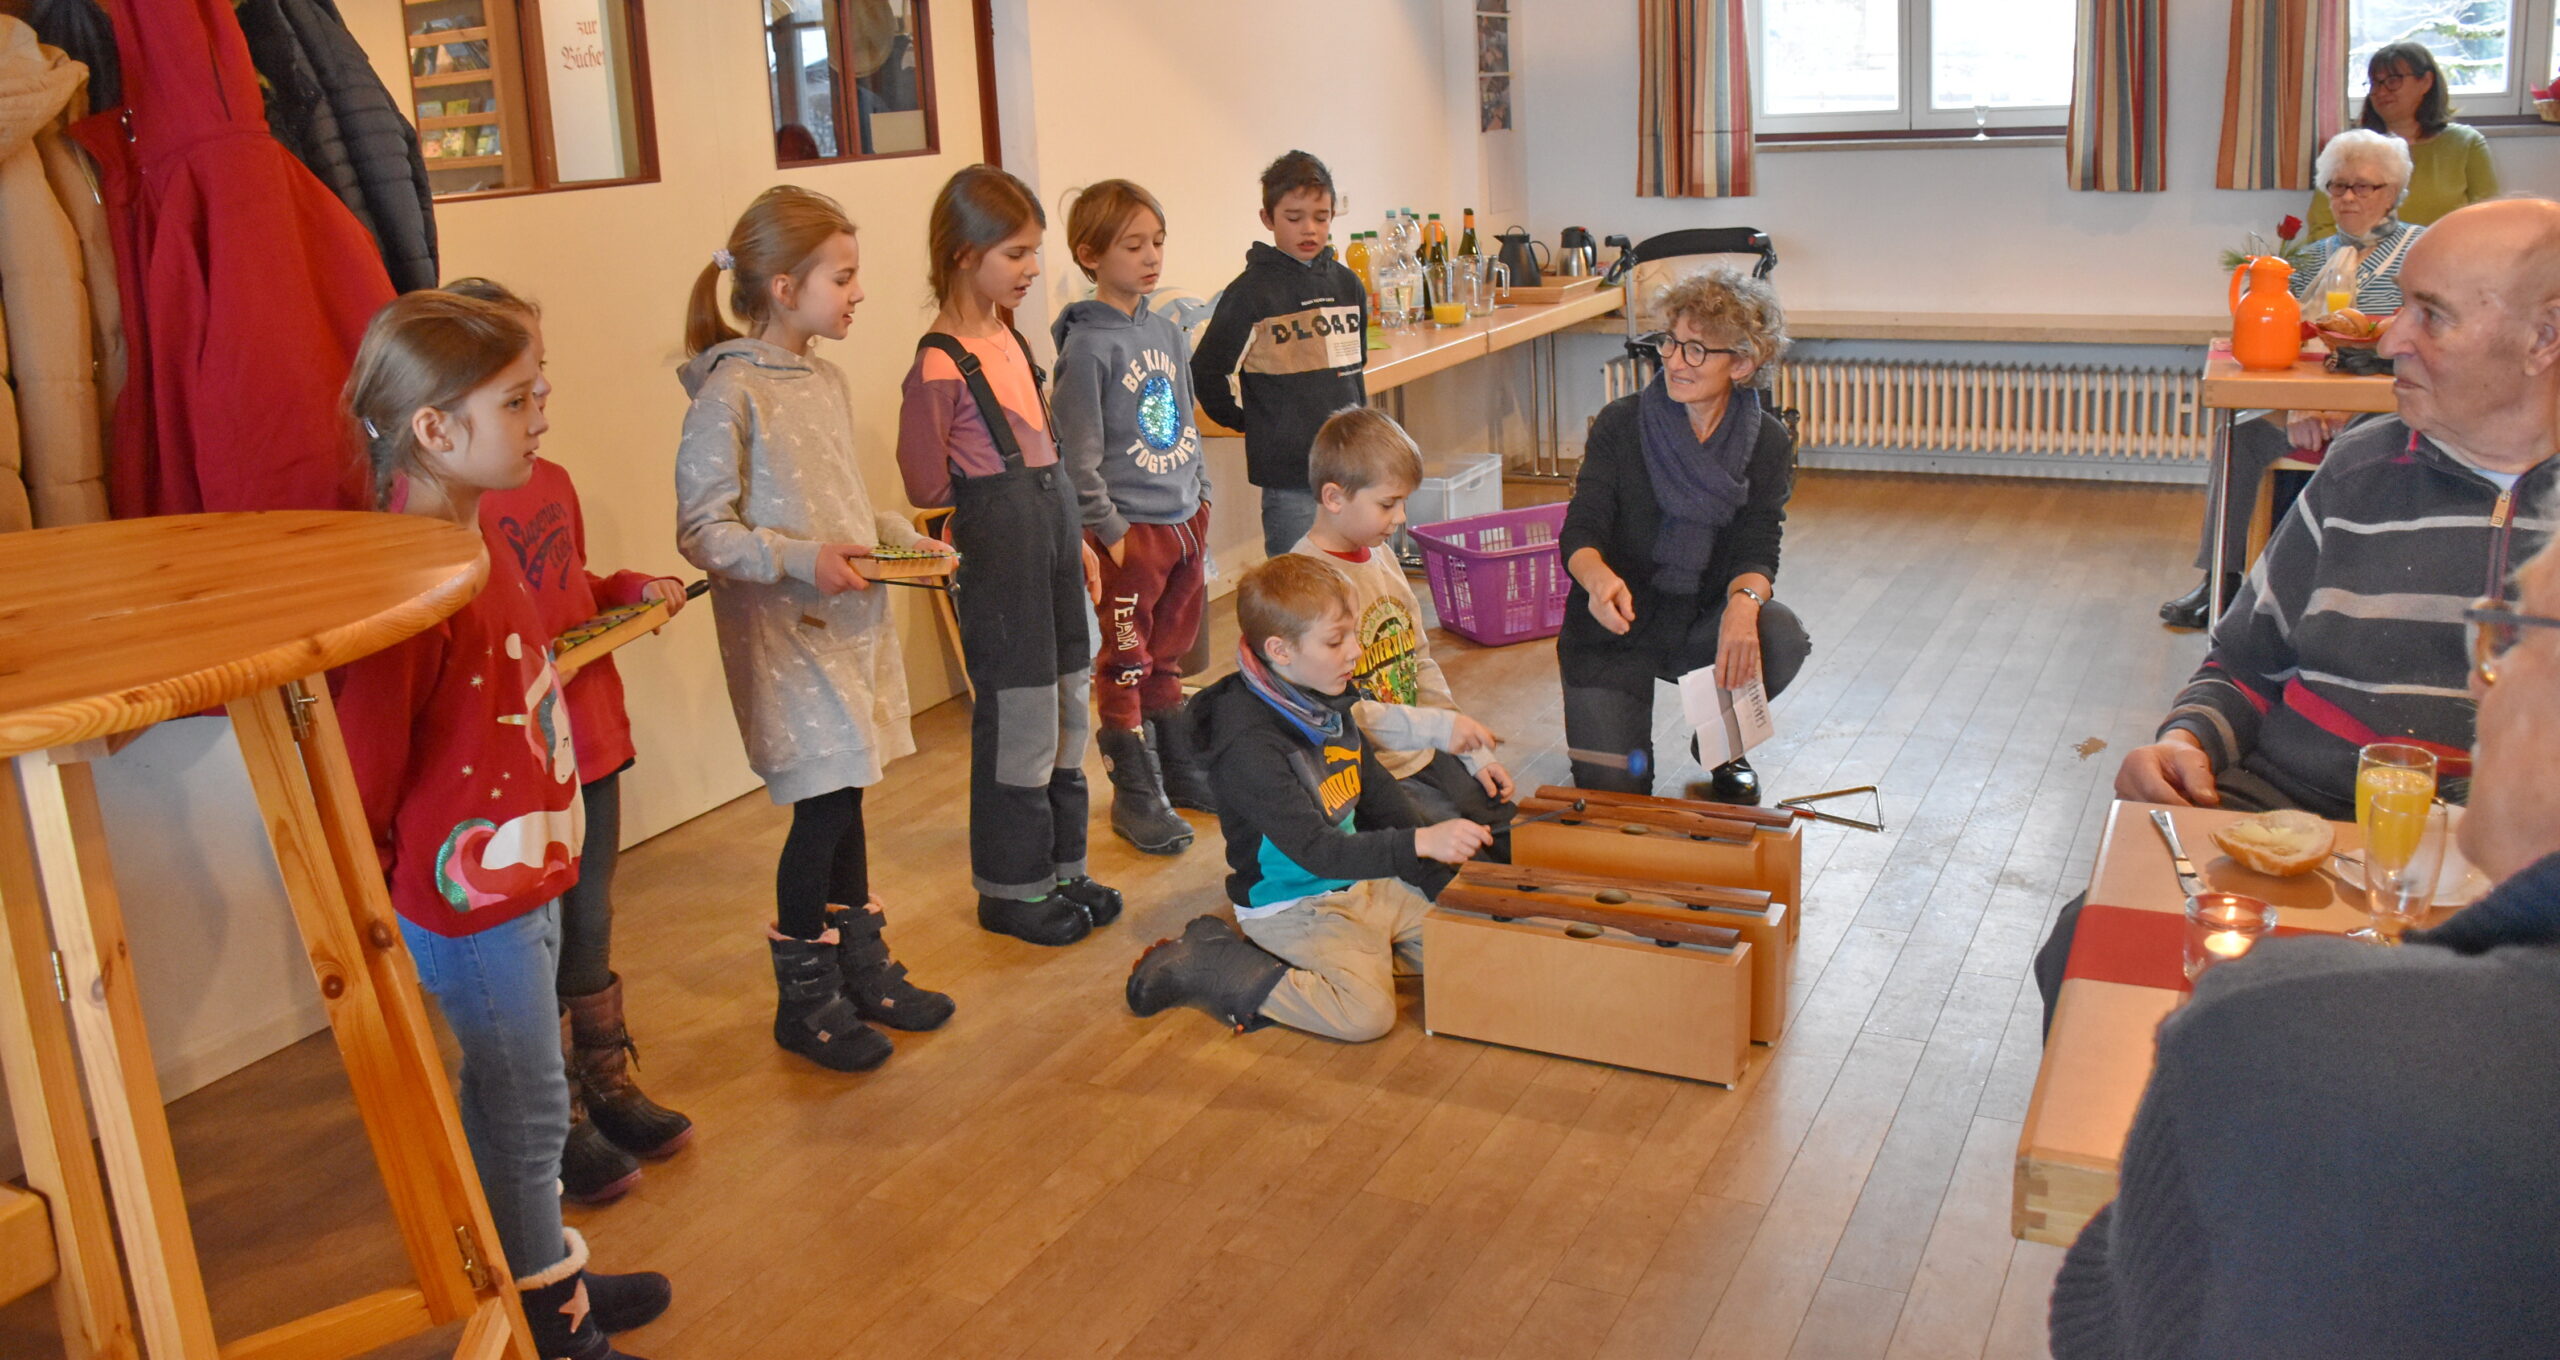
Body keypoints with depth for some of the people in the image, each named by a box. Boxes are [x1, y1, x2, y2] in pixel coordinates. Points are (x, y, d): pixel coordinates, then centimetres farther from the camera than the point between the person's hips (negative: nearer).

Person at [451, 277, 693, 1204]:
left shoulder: (552, 481, 9)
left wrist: (635, 589, 5)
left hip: (590, 742, 8)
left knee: (589, 929, 20)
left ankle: (608, 1089, 35)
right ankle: (560, 1127, 21)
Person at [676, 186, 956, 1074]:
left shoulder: (827, 380, 11)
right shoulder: (729, 392, -14)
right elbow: (702, 530, -15)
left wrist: (905, 539, 6)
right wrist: (802, 560, -24)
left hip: (851, 618, 8)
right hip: (783, 631, -7)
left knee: (845, 796, 15)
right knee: (825, 801, -5)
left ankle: (862, 966, 29)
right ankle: (804, 997, 12)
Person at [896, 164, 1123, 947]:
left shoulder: (1010, 338, 10)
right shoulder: (940, 365, -16)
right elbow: (926, 484, -12)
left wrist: (1073, 536, 17)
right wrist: (989, 535, -2)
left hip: (1051, 535, 9)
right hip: (999, 553, -9)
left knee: (1067, 711, 14)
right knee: (1019, 721, 0)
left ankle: (1062, 869, 28)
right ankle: (1011, 889, 15)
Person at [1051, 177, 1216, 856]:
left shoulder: (1168, 334, 9)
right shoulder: (1086, 345, -13)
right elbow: (1078, 452, -14)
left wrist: (1201, 496, 14)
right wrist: (1107, 529, -14)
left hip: (1183, 522, 7)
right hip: (1129, 530, -7)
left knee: (1167, 656, 19)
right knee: (1125, 664, 3)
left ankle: (1180, 770, 31)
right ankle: (1135, 795, 12)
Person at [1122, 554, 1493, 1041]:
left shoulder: (1328, 704, 4)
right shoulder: (1249, 744, -26)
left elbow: (1380, 795, 14)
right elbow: (1315, 850, -32)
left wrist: (1443, 875, 5)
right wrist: (1420, 843, -42)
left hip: (1362, 881, 8)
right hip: (1292, 905, -8)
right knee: (1368, 1012, -24)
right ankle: (1201, 964, -8)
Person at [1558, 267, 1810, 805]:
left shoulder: (1768, 443, -4)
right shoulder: (1621, 423, -10)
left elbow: (1757, 553, -10)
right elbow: (1579, 533, -13)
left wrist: (1742, 603, -35)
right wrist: (1599, 577, -38)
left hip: (1702, 621, 2)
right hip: (1614, 628, -2)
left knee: (1781, 638, -31)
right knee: (1613, 790, -14)